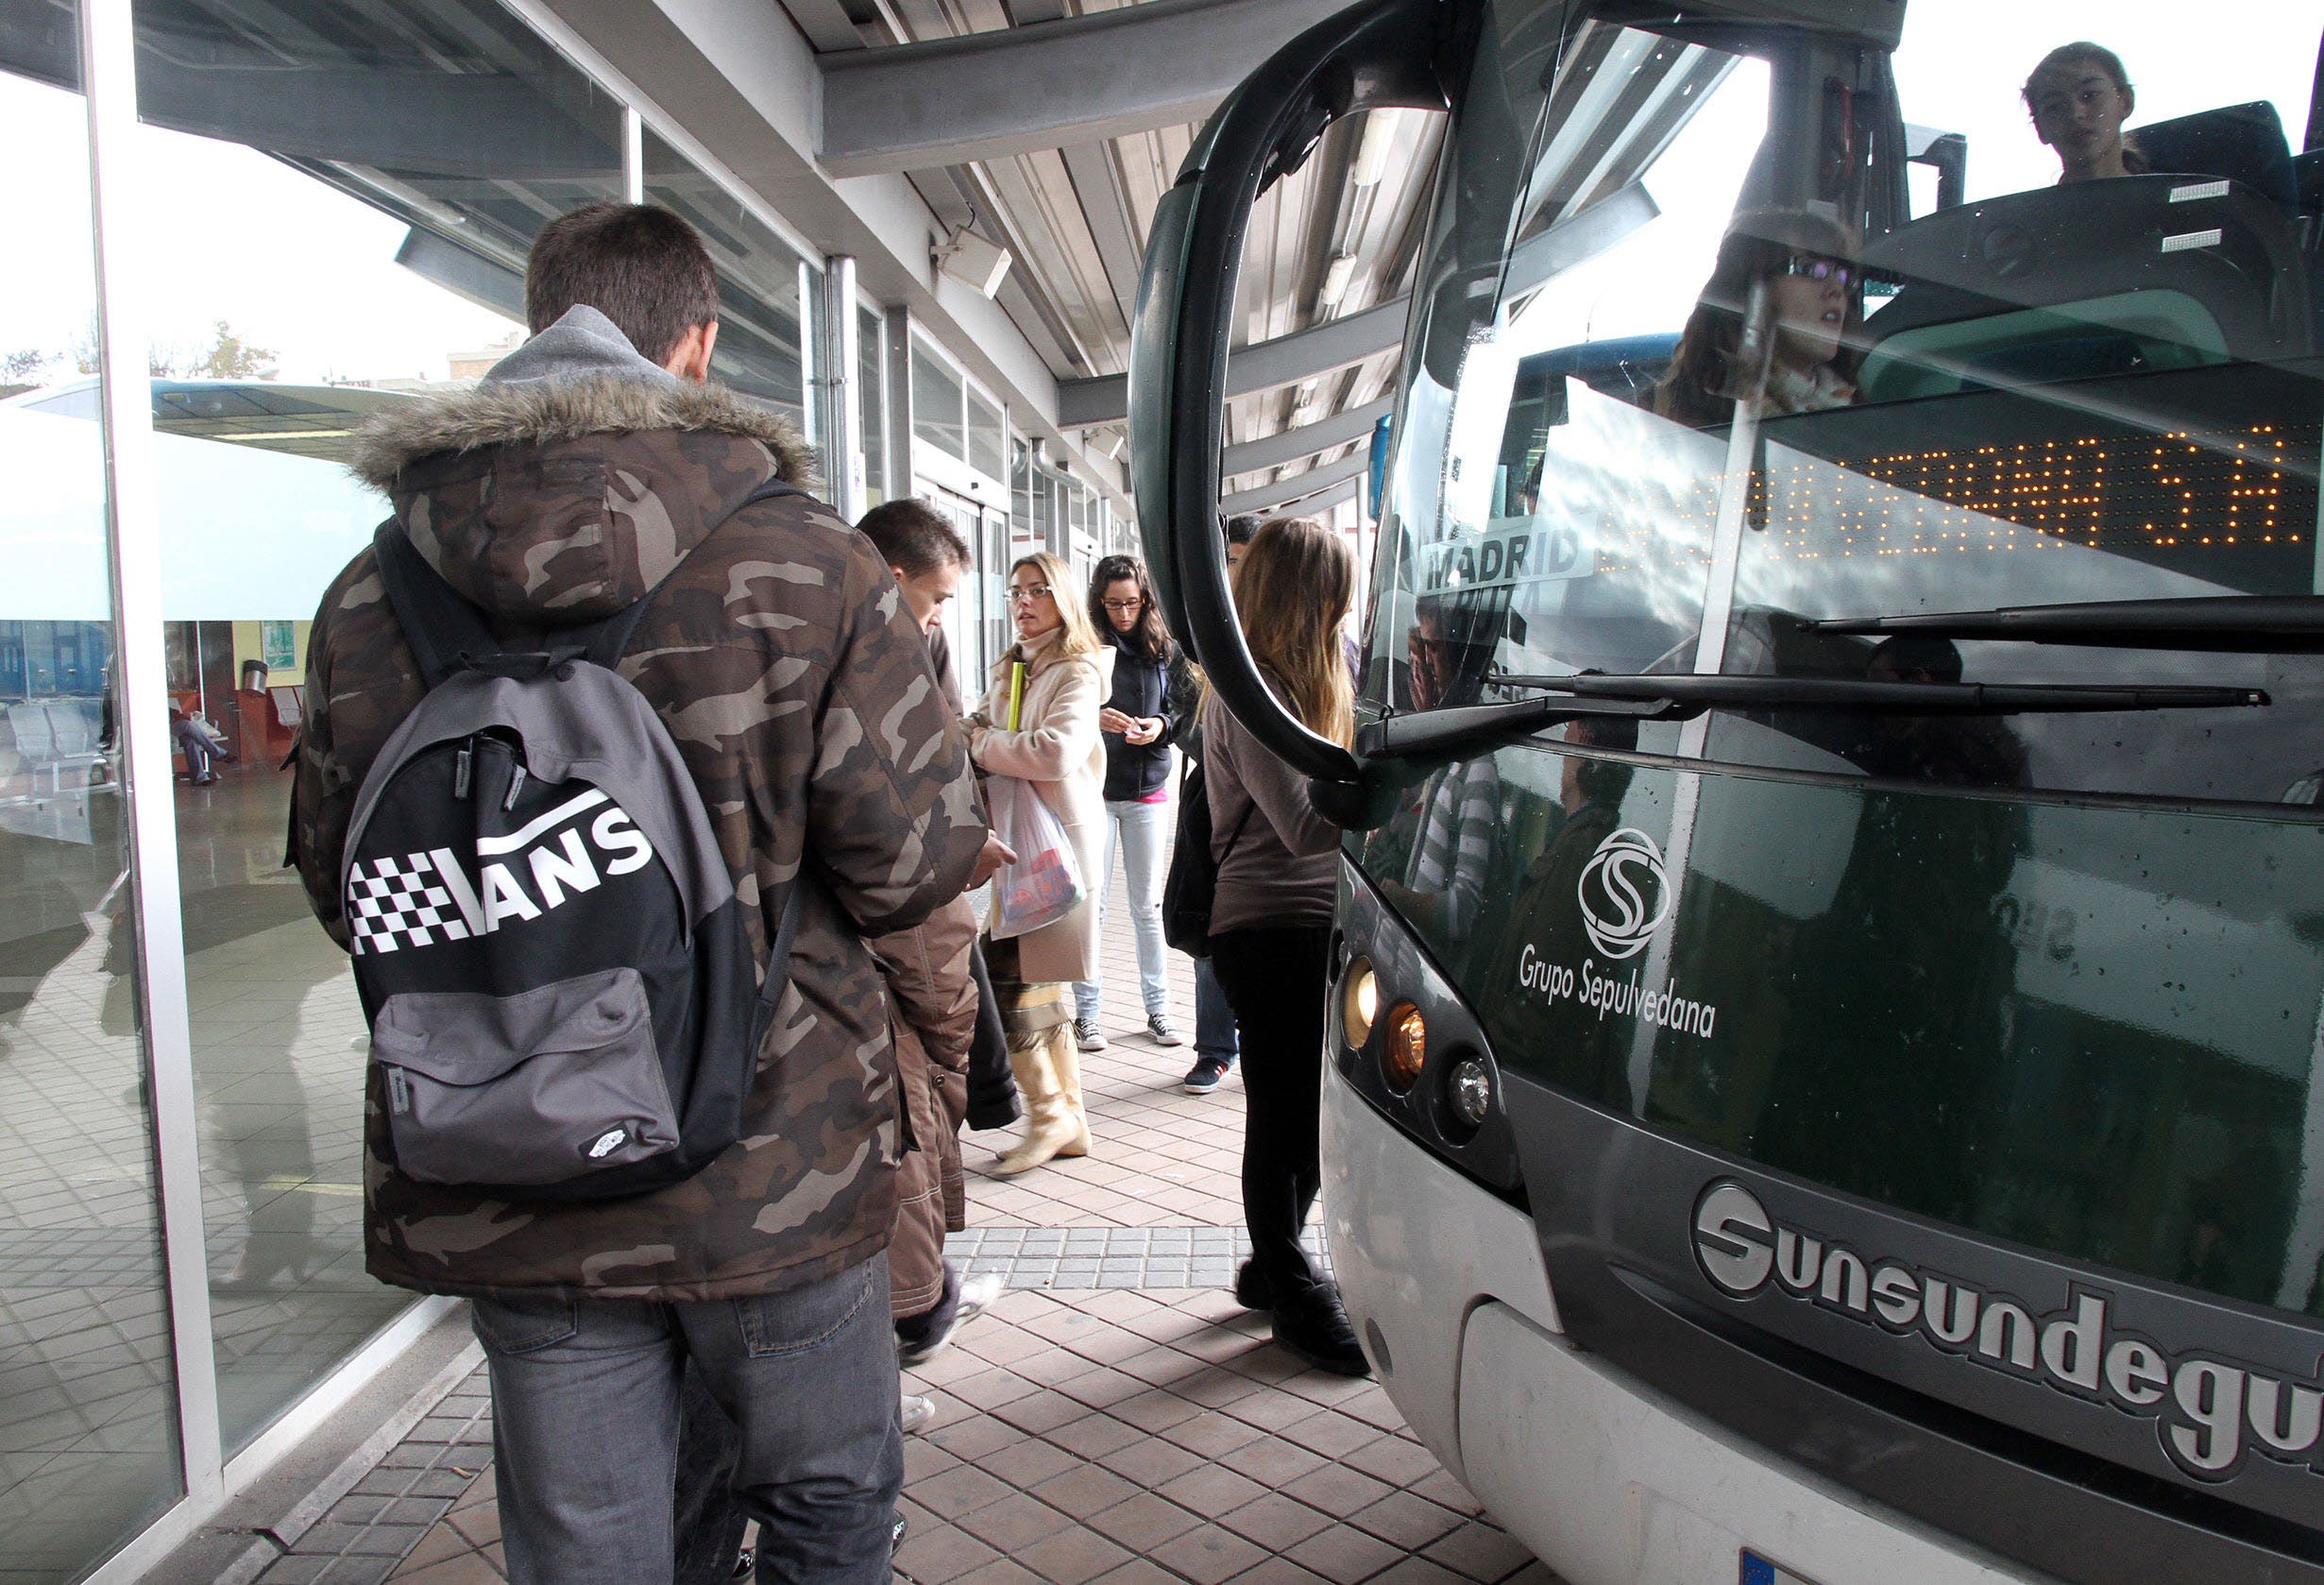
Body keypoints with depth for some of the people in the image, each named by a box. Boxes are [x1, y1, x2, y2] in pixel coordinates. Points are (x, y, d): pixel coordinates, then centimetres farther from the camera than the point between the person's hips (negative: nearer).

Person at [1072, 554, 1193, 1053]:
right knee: (1091, 902, 0)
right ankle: (1086, 1013, 10)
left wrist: (1162, 725, -9)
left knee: (1148, 903, 9)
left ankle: (1157, 1008, 18)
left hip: (1148, 790, 3)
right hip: (1092, 789, -3)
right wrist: (1093, 718, -23)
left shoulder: (1164, 649, 7)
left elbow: (1183, 707, 11)